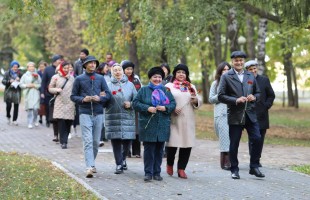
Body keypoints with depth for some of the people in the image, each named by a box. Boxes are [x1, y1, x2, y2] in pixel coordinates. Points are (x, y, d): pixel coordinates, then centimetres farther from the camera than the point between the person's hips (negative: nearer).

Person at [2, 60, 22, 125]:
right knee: (8, 105, -8)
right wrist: (9, 81, -17)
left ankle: (14, 120, 9)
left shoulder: (19, 74, 5)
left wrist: (19, 80, -13)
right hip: (9, 91, -1)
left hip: (17, 92, 1)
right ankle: (8, 117, 19)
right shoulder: (7, 73, 3)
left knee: (16, 106, 0)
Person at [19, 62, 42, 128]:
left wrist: (34, 85, -10)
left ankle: (35, 120, 16)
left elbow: (40, 85, 6)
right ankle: (30, 123, 2)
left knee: (35, 108, -8)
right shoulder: (25, 75, 10)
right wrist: (27, 85, -8)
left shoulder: (37, 75, 10)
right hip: (28, 94, 0)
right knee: (29, 108, -5)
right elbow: (21, 85, 7)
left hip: (36, 94, 0)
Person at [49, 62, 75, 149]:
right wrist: (56, 90, -9)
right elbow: (50, 88, 10)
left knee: (68, 123, -3)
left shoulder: (71, 78, 12)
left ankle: (64, 141, 7)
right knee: (61, 123, -10)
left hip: (70, 103, 2)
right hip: (60, 102, -2)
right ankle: (63, 142, -7)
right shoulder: (55, 77, 6)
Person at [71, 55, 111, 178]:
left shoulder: (100, 79, 9)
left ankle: (92, 163, 24)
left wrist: (100, 98, -12)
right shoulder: (79, 79, 4)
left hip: (98, 113, 3)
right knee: (88, 141, -11)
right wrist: (83, 99, -12)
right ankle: (89, 167, -19)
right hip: (85, 113, -3)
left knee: (96, 141, 8)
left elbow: (108, 94, 8)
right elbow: (73, 96, 5)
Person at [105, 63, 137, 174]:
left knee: (127, 140, 2)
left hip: (128, 116, 1)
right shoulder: (108, 85, 7)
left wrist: (130, 104, -7)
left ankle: (123, 159, 29)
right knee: (115, 141, -3)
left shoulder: (130, 84, 10)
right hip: (113, 117, -1)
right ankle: (119, 165, 3)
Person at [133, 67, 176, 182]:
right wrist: (147, 108, -14)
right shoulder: (144, 90, 5)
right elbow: (135, 103, -1)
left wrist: (165, 108, -11)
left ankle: (157, 172, 13)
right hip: (148, 125, -3)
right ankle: (148, 173, 1)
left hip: (163, 126, 3)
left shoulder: (166, 91, 13)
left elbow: (173, 104, 9)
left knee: (159, 150, 6)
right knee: (149, 150, -4)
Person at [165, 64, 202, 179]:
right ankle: (170, 164, 20)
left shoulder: (191, 87, 20)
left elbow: (198, 102, 19)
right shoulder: (169, 86, 6)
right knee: (172, 144, -6)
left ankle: (181, 169, 8)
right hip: (173, 120, -4)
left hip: (188, 121, 4)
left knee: (187, 145, -3)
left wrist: (196, 100, -3)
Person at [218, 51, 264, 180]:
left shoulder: (250, 76, 13)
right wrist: (236, 100, -18)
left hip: (250, 114, 3)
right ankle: (234, 170, 16)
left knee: (257, 139, -6)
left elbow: (258, 92, 19)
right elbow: (221, 96, -6)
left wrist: (254, 97, -4)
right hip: (235, 115, -3)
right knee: (234, 144, 2)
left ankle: (254, 167, 9)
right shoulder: (226, 77, 0)